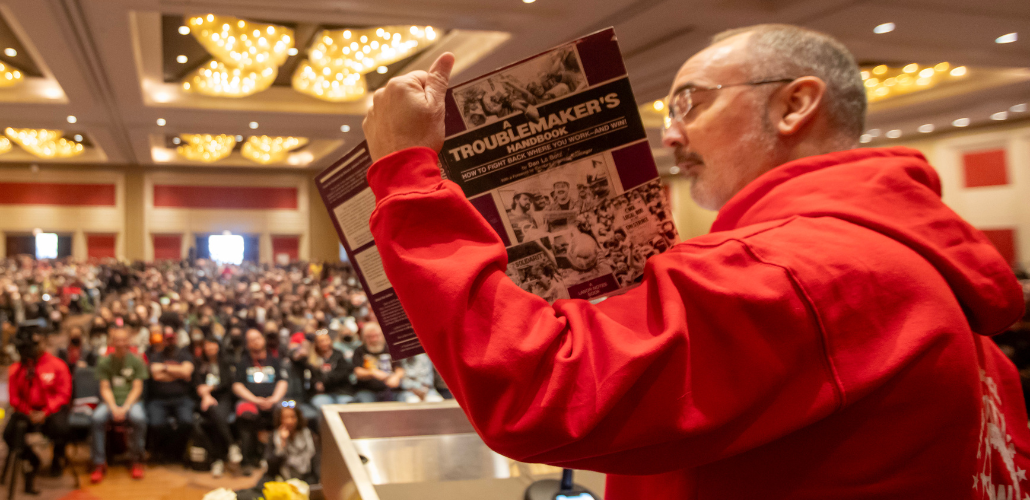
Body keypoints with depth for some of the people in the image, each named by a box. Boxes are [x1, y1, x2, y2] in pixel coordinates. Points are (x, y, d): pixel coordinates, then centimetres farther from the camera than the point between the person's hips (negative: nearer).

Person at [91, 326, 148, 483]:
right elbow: (105, 389, 1)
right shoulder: (104, 362, 6)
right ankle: (99, 463, -23)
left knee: (139, 417, -35)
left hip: (132, 400, -1)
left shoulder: (136, 361, 3)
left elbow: (137, 388, -1)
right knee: (98, 417, -33)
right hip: (110, 401, 1)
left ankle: (137, 461, -18)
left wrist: (125, 408, -16)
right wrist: (114, 408, -16)